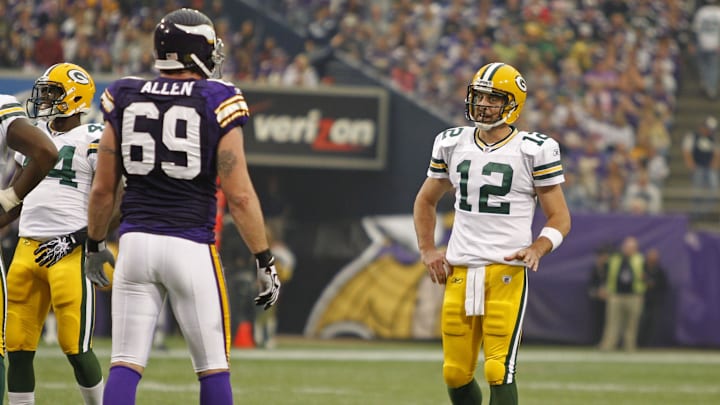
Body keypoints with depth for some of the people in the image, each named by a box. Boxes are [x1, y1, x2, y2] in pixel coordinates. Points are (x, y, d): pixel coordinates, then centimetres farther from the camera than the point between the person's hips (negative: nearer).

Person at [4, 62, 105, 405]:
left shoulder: (93, 139, -5)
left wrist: (73, 239, -14)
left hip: (70, 253, -7)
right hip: (28, 249, 7)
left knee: (76, 348, -6)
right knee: (18, 348, 5)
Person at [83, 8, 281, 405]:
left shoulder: (125, 99, 4)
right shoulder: (216, 103, -6)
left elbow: (103, 189, 9)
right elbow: (239, 196, -8)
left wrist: (94, 245, 24)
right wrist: (264, 260, -1)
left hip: (136, 241, 3)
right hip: (190, 248, -3)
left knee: (126, 363, 4)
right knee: (213, 366, 8)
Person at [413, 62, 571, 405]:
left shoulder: (533, 151, -2)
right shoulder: (453, 145, 10)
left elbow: (559, 218, 3)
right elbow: (425, 201, 25)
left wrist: (537, 248, -16)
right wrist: (427, 250, 11)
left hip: (507, 272, -4)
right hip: (459, 273, 4)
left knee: (499, 371, -14)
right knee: (455, 373, 5)